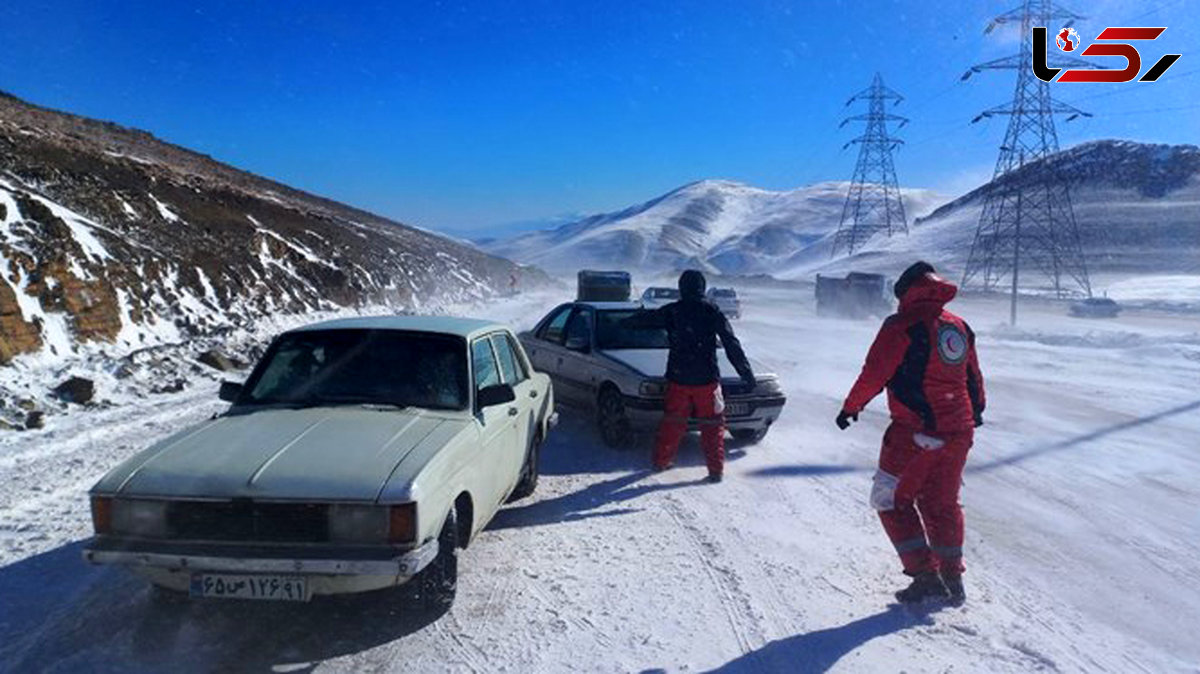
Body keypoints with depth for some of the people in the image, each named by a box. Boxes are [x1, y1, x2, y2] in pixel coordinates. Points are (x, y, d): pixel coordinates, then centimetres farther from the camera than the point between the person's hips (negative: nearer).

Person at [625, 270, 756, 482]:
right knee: (712, 425, 7)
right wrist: (746, 373, 0)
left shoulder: (671, 311, 2)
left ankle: (662, 461, 26)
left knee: (672, 422, 17)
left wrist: (627, 321, 41)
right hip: (707, 379, -2)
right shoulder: (712, 312, -4)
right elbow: (732, 345, -4)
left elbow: (647, 318, 20)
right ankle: (716, 470, 5)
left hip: (678, 379, 2)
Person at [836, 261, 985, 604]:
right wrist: (976, 409, 37)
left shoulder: (902, 326, -11)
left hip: (915, 432, -7)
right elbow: (974, 377, 21)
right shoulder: (959, 326, 10)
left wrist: (850, 407, 1)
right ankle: (952, 578, 23)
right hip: (958, 431, 7)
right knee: (943, 503, 19)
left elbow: (874, 374, -14)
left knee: (893, 501, 7)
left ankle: (925, 576, 2)